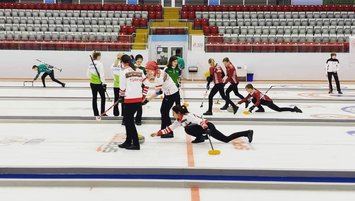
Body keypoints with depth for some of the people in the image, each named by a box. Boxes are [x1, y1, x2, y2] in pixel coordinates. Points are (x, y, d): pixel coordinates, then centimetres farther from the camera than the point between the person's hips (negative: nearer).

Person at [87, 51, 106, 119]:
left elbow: (88, 73, 13)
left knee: (94, 98, 9)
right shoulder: (99, 64, -15)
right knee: (103, 97, 8)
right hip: (99, 83, -7)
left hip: (92, 83, 7)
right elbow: (102, 74, -19)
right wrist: (104, 83, -15)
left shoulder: (91, 64, 6)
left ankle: (96, 114, 14)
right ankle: (102, 113, 10)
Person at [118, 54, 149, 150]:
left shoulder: (124, 72, -8)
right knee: (128, 119, 18)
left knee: (129, 121, 2)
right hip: (139, 99, 7)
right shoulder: (139, 71, 10)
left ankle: (136, 144, 3)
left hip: (130, 100, -7)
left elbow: (122, 87, -6)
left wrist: (121, 97, 12)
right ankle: (128, 141, 24)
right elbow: (146, 84, 12)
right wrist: (143, 96, 20)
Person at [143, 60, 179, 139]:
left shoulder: (159, 76, -27)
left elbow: (158, 92, -29)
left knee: (165, 112, -5)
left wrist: (147, 100, -25)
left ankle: (170, 133, 4)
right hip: (168, 93, 10)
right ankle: (163, 130, 24)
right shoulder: (157, 73, 1)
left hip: (172, 94, -10)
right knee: (163, 111, 14)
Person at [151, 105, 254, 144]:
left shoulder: (187, 116, -18)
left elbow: (199, 121, -29)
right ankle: (248, 132, 8)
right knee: (226, 139, 5)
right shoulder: (179, 121, 10)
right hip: (206, 127, 9)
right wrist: (158, 133, 11)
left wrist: (205, 130, -40)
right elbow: (170, 128, 14)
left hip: (208, 126, -9)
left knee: (188, 129, -21)